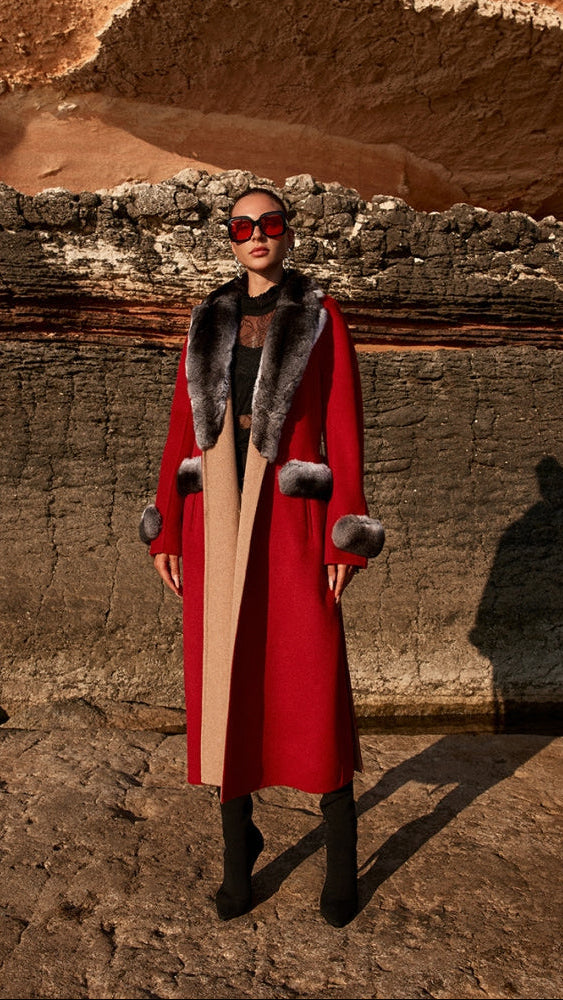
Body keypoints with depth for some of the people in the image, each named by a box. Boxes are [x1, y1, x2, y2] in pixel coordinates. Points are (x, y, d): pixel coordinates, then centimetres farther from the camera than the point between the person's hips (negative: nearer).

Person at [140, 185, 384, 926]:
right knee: (223, 682, 7)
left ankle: (342, 855, 23)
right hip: (216, 519, 4)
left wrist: (346, 539, -8)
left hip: (293, 520, -3)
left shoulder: (323, 319, 3)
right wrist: (167, 529, 6)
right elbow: (183, 428, 11)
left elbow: (344, 429, -2)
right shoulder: (206, 324, 13)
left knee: (316, 686, 0)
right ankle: (238, 849, 27)